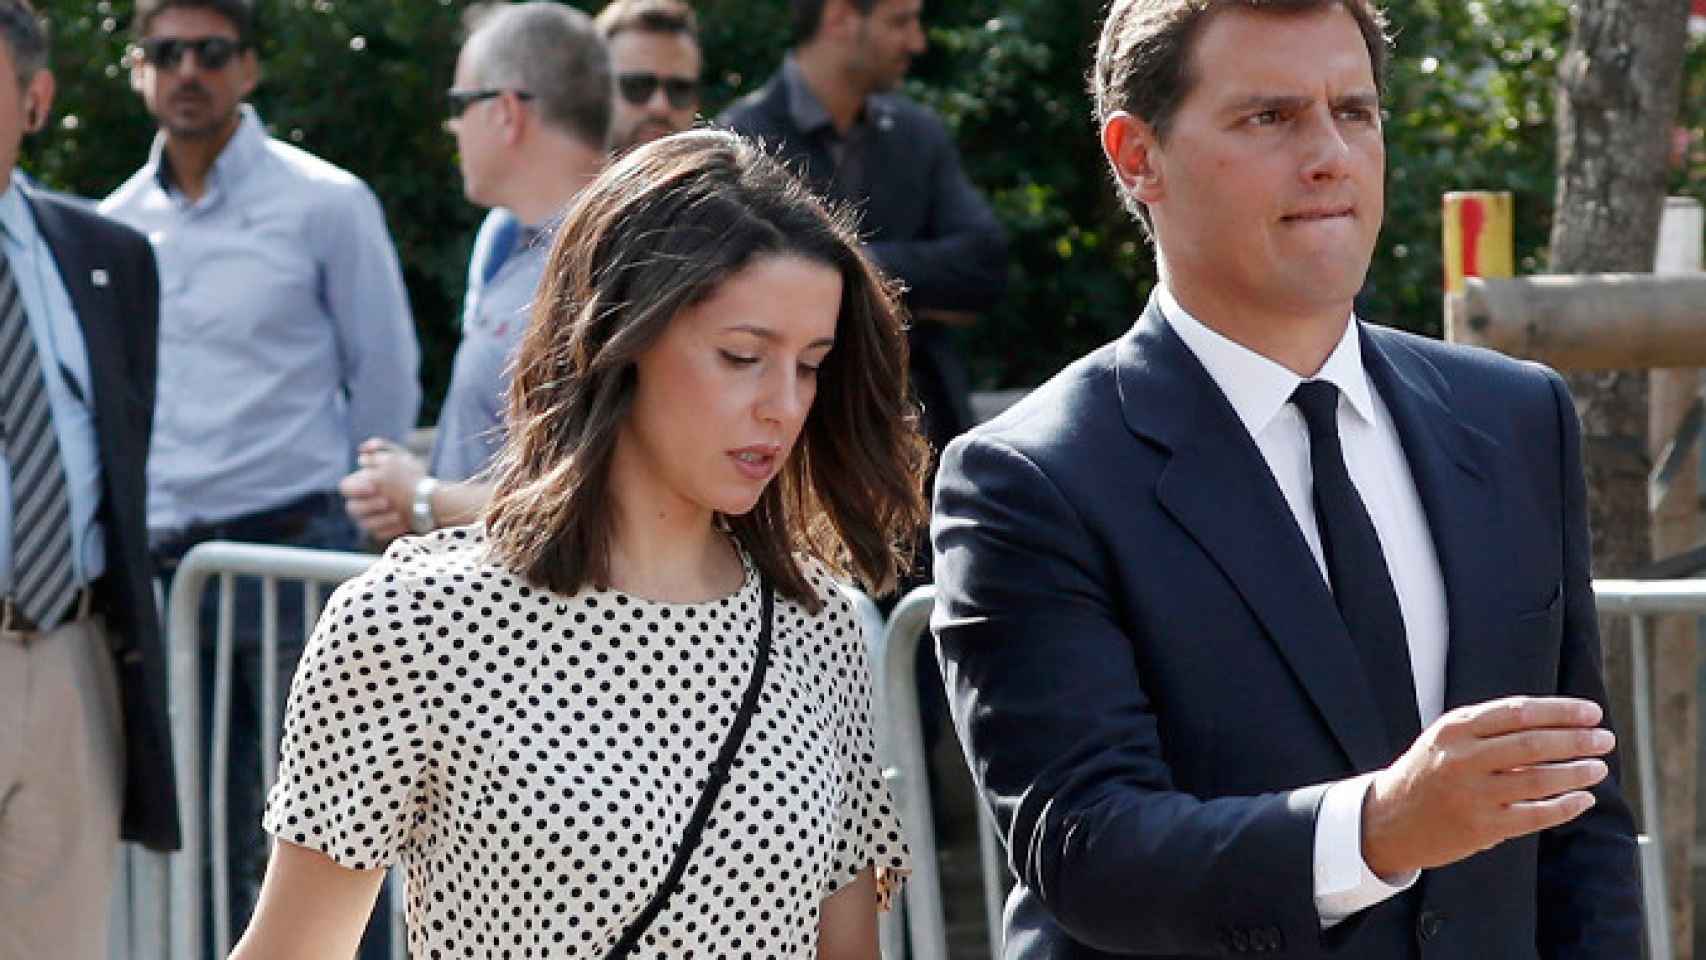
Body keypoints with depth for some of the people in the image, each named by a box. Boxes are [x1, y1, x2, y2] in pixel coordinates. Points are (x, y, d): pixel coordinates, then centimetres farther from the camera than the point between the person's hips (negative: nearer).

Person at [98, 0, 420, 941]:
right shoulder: (115, 226, 10)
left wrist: (352, 530, 5)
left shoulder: (325, 203, -2)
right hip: (160, 568, 4)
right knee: (203, 847, 9)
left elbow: (386, 384, 2)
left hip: (291, 547, -4)